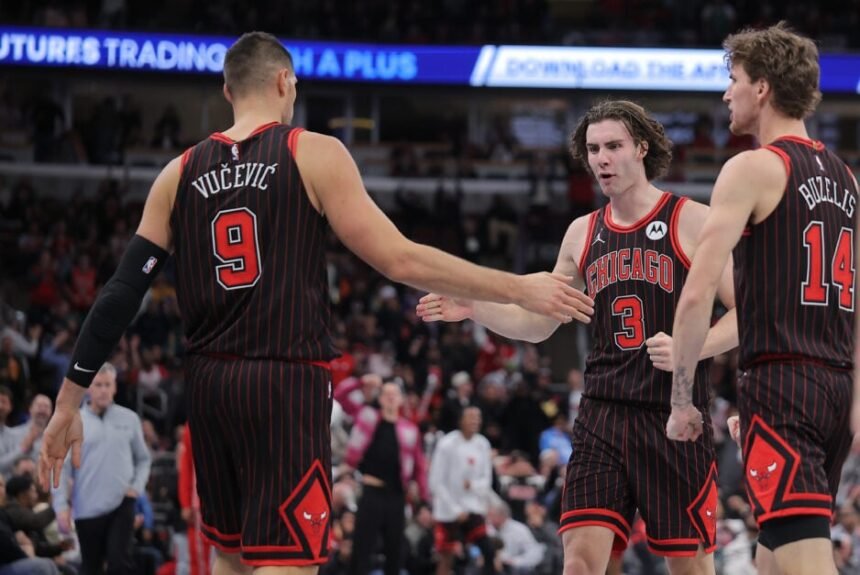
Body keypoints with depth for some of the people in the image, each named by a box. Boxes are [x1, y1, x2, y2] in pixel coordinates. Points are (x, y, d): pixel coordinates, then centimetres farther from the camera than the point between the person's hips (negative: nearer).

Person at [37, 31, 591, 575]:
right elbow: (401, 260, -8)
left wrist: (69, 403, 11)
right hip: (289, 383, -5)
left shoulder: (180, 174, 9)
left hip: (209, 383, 5)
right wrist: (520, 289, -1)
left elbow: (121, 294, 6)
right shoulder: (314, 154, -3)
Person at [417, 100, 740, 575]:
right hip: (602, 414, 4)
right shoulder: (583, 233, 13)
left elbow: (744, 314, -6)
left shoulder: (691, 222, -3)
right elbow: (538, 324, 21)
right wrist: (474, 309, 5)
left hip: (674, 414, -4)